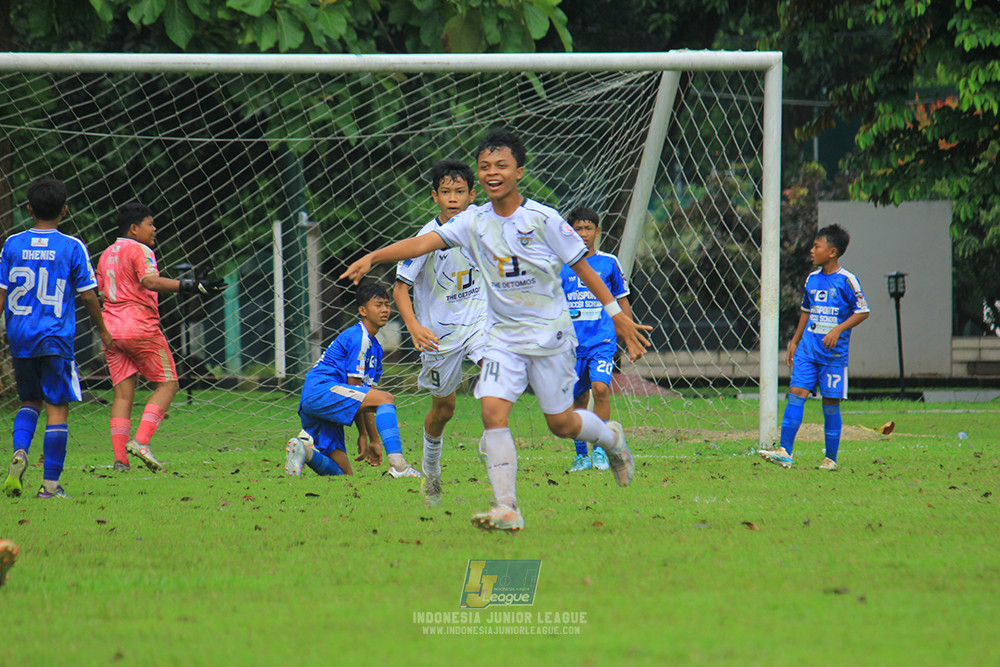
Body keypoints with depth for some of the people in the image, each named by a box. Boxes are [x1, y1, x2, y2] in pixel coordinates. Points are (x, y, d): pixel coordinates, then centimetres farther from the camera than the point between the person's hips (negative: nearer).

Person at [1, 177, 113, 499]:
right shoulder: (72, 247, -4)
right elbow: (88, 295, -1)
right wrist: (103, 330, 13)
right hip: (56, 339, -3)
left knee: (30, 400, 21)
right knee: (57, 408, 1)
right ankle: (50, 484, -3)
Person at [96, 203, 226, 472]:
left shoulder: (106, 255, 18)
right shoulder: (139, 251, -7)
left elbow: (101, 292, 21)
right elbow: (150, 281, -24)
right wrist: (193, 286, -30)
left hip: (111, 329, 8)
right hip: (140, 327, -8)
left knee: (123, 392, 7)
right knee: (167, 384, 0)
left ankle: (120, 458, -2)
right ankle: (141, 440, -17)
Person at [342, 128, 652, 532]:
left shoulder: (543, 220, -10)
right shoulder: (474, 222, -1)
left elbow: (582, 267, -2)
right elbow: (424, 243, -11)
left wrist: (617, 316, 0)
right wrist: (373, 257, -25)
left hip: (550, 332, -3)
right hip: (502, 335, 3)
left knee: (561, 423, 5)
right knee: (493, 411, -16)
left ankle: (611, 437, 39)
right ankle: (507, 509, -18)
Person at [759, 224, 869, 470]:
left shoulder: (846, 280, -7)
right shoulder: (812, 279, 12)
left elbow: (862, 311, -6)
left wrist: (838, 330, -17)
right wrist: (794, 341, 19)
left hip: (834, 352, -5)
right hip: (808, 348, 5)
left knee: (831, 402, 0)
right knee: (796, 393, -6)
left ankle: (831, 459, 9)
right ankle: (785, 452, -10)